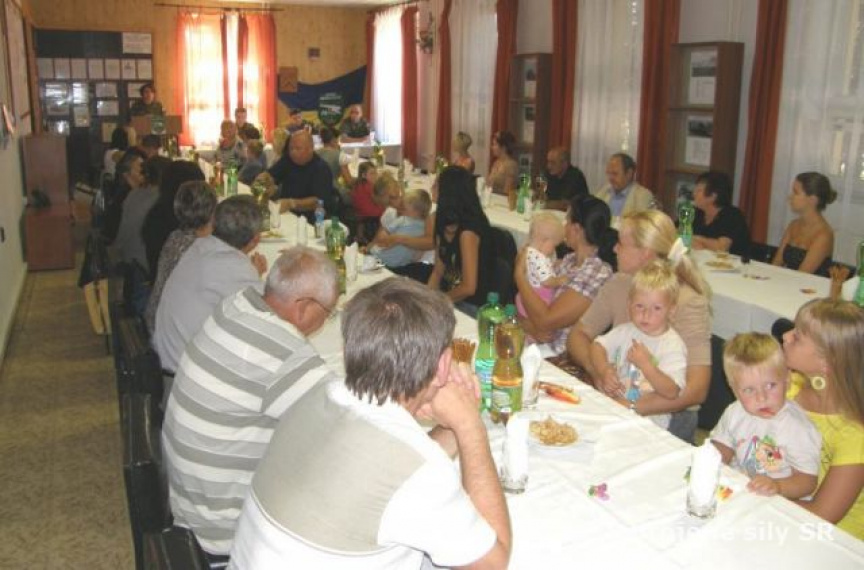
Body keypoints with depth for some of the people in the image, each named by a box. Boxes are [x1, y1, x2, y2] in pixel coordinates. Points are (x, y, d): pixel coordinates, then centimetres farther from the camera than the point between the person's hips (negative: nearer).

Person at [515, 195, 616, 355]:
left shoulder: (597, 273, -18)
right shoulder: (569, 260, 7)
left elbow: (545, 320, -21)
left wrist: (520, 274, -10)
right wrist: (531, 327, -14)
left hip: (559, 358, -7)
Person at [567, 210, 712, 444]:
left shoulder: (688, 303, -14)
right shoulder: (619, 284, 4)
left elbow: (696, 389, -21)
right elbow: (578, 335, 6)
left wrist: (631, 407, -26)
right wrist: (597, 370, -15)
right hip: (615, 402, 6)